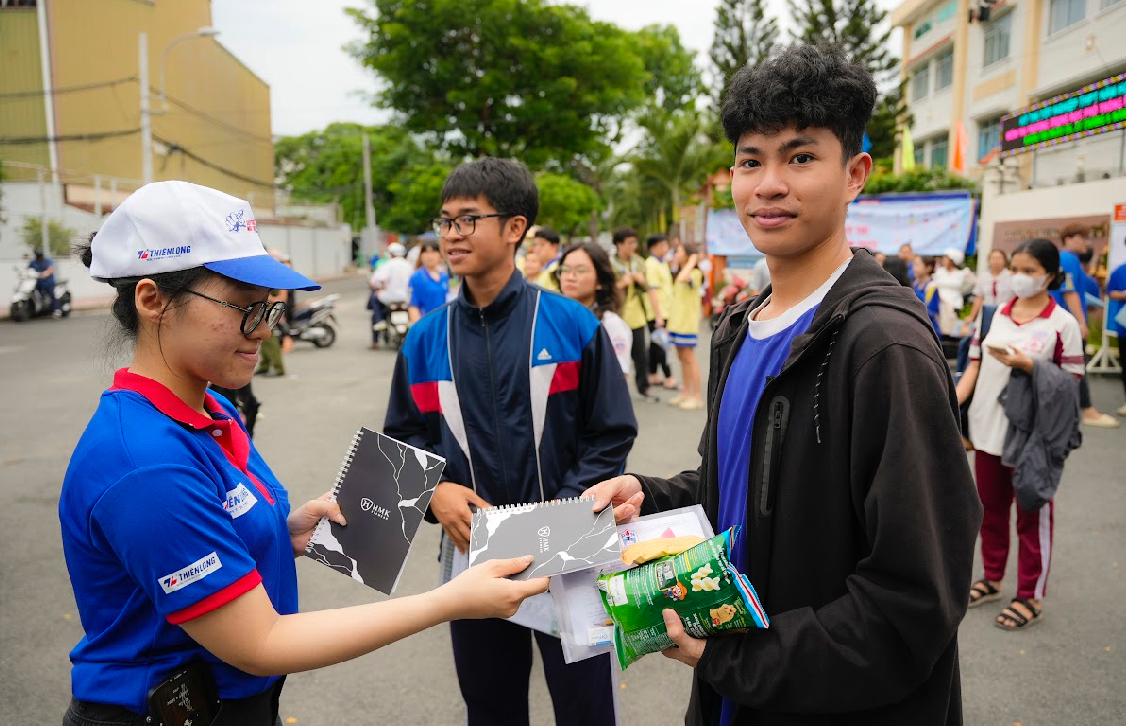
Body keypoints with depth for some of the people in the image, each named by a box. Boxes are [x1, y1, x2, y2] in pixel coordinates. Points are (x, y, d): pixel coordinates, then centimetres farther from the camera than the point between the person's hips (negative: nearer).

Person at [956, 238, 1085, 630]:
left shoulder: (1062, 323, -7)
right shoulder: (994, 314, 5)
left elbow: (1072, 381, -8)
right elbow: (974, 366, 6)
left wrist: (1027, 365, -22)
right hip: (988, 430, 5)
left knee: (1032, 515, 8)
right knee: (991, 508, 17)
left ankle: (1031, 596, 22)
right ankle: (992, 579, 35)